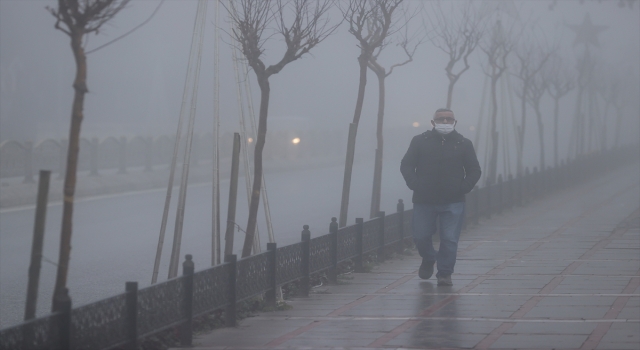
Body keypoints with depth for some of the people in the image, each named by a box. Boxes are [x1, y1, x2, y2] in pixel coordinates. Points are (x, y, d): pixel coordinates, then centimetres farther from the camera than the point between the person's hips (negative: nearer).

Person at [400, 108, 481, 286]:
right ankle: (428, 259, 35)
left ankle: (445, 274, 5)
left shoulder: (464, 144, 6)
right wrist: (414, 184, -9)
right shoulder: (420, 141, 4)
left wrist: (463, 188, -6)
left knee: (449, 240, -6)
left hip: (453, 203, -1)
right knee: (420, 236, 5)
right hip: (424, 201, 1)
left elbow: (474, 171, 10)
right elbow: (406, 165, 6)